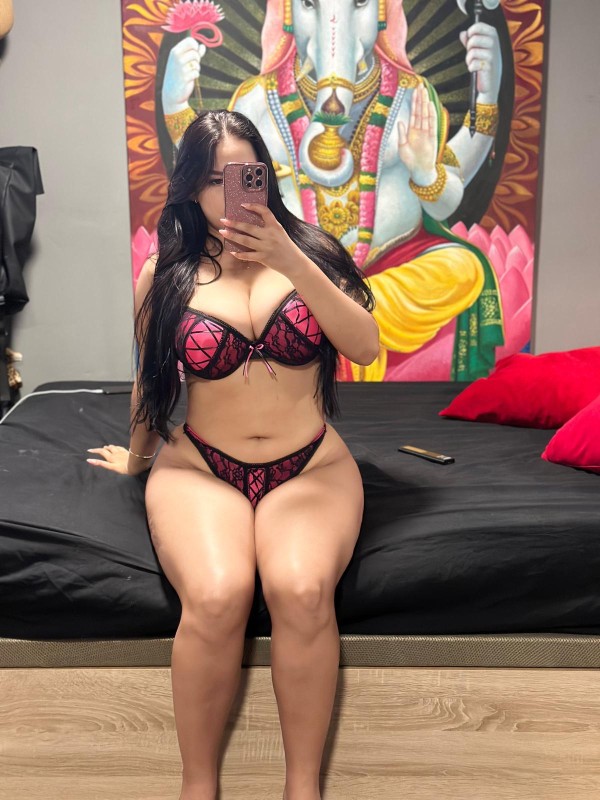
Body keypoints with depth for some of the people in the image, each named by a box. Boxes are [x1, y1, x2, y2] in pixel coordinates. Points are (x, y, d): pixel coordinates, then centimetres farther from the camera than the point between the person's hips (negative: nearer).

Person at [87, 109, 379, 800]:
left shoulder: (309, 251, 3)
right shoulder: (166, 276, 4)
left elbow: (366, 346, -10)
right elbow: (150, 380, 18)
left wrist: (288, 261, -19)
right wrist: (135, 457, 29)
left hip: (310, 465, 0)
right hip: (199, 468, 0)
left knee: (301, 589, -31)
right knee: (215, 596, -30)